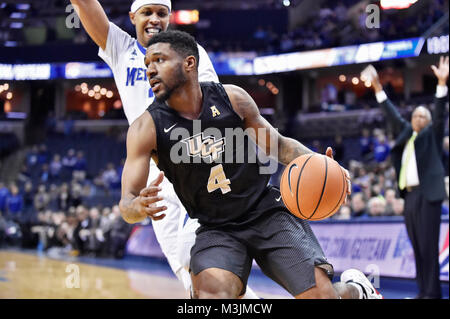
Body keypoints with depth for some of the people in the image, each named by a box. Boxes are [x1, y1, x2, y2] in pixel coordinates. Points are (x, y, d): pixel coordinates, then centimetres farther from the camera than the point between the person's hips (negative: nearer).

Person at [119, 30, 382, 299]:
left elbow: (279, 145, 7)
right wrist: (140, 207, -38)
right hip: (216, 230, 0)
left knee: (322, 295, -7)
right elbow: (126, 204, -12)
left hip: (268, 213, 1)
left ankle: (354, 289, 28)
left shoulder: (232, 98, -6)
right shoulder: (147, 128, -9)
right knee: (210, 292, -31)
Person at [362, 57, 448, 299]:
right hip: (409, 195, 6)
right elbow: (392, 114, 25)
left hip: (427, 194, -6)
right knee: (417, 247, 6)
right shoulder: (406, 133, 20)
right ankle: (422, 291, 10)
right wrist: (378, 87, 23)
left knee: (429, 245, -10)